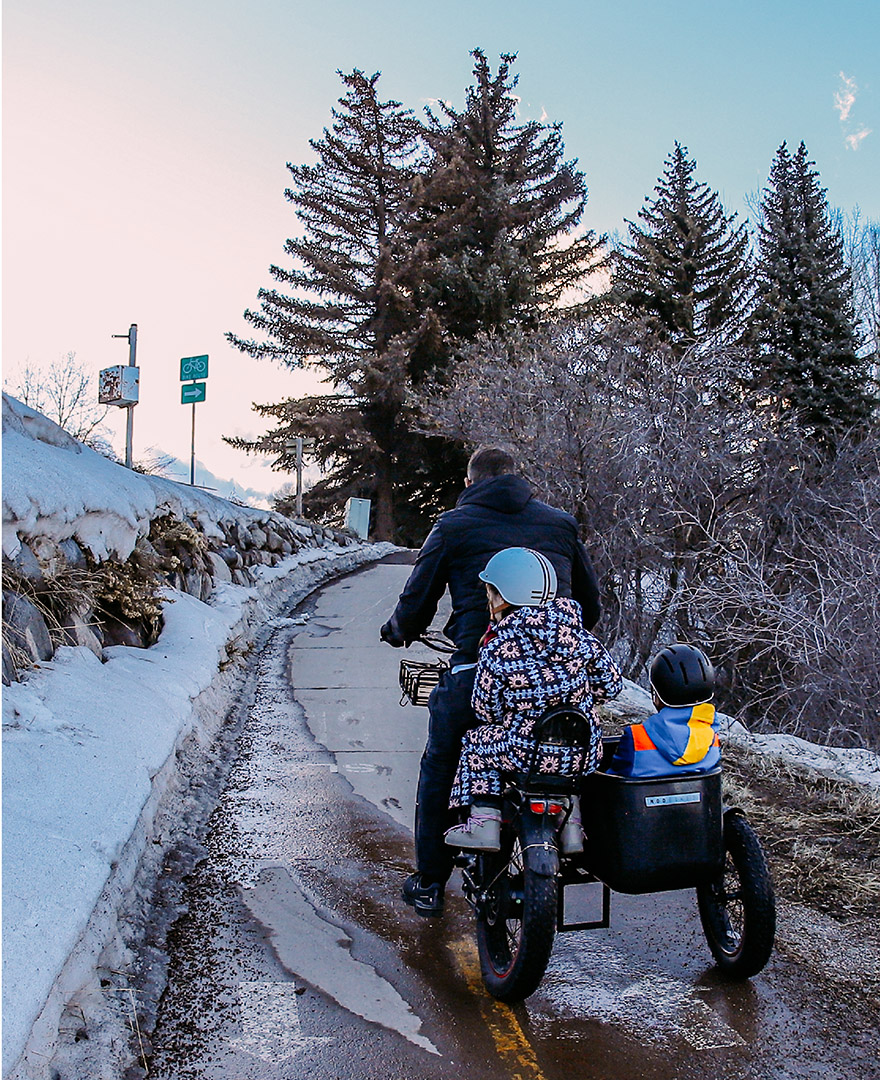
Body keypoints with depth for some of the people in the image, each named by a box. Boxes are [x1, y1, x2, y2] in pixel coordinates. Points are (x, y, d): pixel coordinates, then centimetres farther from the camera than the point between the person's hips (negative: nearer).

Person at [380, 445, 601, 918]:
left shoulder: (453, 525, 7)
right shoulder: (560, 524, 15)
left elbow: (416, 605, 6)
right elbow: (590, 605, 19)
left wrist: (396, 630, 28)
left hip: (478, 670, -3)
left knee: (439, 771, 18)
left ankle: (429, 884, 26)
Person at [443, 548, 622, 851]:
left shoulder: (495, 653, -11)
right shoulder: (579, 636, 0)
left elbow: (486, 712, -3)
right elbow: (610, 684, 8)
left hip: (524, 754, -4)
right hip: (583, 757, 4)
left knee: (475, 741, 22)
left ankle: (483, 823, 15)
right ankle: (571, 828, 29)